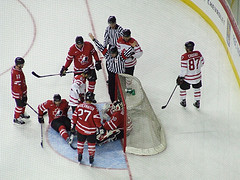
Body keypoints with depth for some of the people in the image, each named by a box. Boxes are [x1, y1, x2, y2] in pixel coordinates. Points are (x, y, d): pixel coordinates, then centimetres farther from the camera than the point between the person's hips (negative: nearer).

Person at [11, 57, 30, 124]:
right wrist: (20, 94, -21)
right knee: (19, 104, 3)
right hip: (18, 92, -10)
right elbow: (17, 85, -29)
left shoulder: (18, 69, -2)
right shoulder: (16, 73, -34)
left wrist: (24, 90, 24)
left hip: (22, 90, 10)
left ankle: (22, 113, 46)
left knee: (24, 101, 25)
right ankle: (16, 118, 19)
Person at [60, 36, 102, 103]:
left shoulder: (89, 45, -16)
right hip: (78, 69, -1)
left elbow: (94, 53, -1)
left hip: (89, 66, 1)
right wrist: (65, 68, -10)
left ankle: (90, 95, 17)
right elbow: (69, 59, -6)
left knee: (92, 79, 0)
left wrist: (97, 62, 1)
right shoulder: (72, 49, -17)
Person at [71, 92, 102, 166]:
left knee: (80, 142, 22)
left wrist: (73, 126, 14)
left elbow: (74, 117, 2)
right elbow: (97, 119, -15)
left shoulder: (79, 106, -5)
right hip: (91, 130, -3)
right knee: (91, 143, 14)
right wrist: (99, 126, 1)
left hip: (80, 129, 4)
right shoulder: (94, 108, -18)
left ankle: (79, 157, 32)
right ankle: (91, 158, 21)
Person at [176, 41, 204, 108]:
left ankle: (183, 101, 34)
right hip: (197, 76, 4)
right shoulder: (198, 53, -9)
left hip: (187, 77, -4)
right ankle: (197, 102, 32)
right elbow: (202, 63, 5)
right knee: (197, 88, 25)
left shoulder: (184, 57, -23)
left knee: (183, 87, 21)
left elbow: (183, 69, -21)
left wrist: (181, 77, -10)